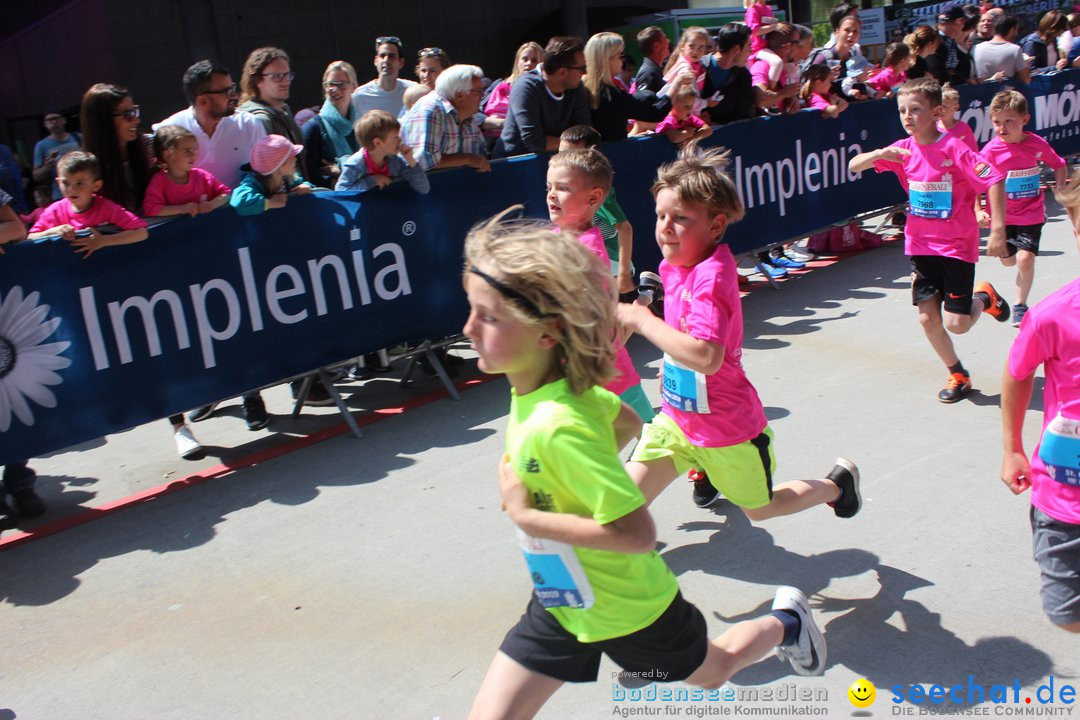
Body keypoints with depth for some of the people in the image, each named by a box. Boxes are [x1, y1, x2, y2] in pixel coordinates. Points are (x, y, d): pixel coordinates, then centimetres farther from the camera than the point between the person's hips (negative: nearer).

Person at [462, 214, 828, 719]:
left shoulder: (559, 427, -36)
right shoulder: (553, 387, -9)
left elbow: (637, 534, -36)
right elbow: (627, 420, 8)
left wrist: (526, 515, -31)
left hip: (627, 609, -7)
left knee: (712, 672, 25)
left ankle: (784, 621, 51)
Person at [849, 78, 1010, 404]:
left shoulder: (954, 149, -16)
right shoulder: (903, 150, 0)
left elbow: (994, 181, -19)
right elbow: (853, 166, 0)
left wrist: (997, 230, -24)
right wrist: (879, 154, -20)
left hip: (957, 245, -5)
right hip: (920, 245, 5)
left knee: (957, 324, -6)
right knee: (928, 318, 4)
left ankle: (984, 297, 28)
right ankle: (958, 375, 26)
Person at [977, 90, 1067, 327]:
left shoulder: (1037, 144, -9)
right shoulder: (991, 150, -15)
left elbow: (1059, 165, 9)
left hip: (1031, 214, -1)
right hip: (1003, 216, 1)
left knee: (1025, 258, -13)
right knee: (1008, 260, 13)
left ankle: (1020, 306, 4)